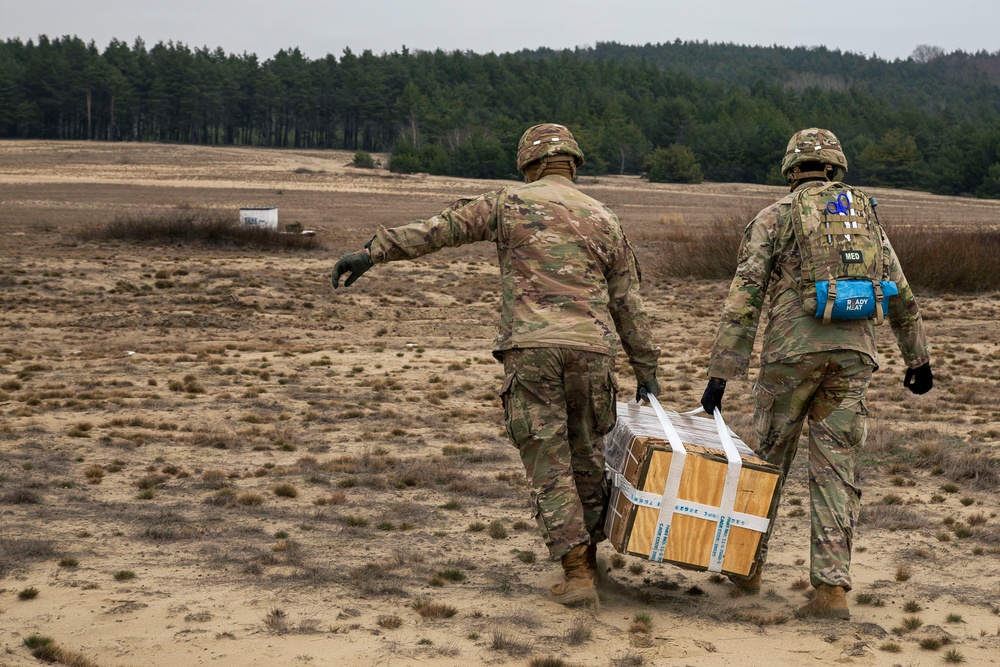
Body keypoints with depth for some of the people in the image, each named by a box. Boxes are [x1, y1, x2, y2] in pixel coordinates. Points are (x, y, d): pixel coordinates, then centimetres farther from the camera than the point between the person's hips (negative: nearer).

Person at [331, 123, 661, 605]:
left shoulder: (511, 203, 8)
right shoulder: (603, 218, 16)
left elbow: (437, 229, 3)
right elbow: (628, 303, 16)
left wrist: (371, 253, 4)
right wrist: (646, 370, 21)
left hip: (531, 348, -3)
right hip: (591, 348, 3)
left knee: (548, 463, 2)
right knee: (587, 456, 18)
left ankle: (576, 574, -3)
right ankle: (587, 556, 30)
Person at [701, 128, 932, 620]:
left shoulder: (774, 218, 3)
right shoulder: (865, 214, 15)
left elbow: (743, 299, -6)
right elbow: (900, 294, 18)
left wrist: (719, 375, -7)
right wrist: (918, 358, 28)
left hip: (793, 350, -2)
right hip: (853, 355, 3)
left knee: (769, 456, 15)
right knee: (834, 469, 4)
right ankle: (831, 590, -4)